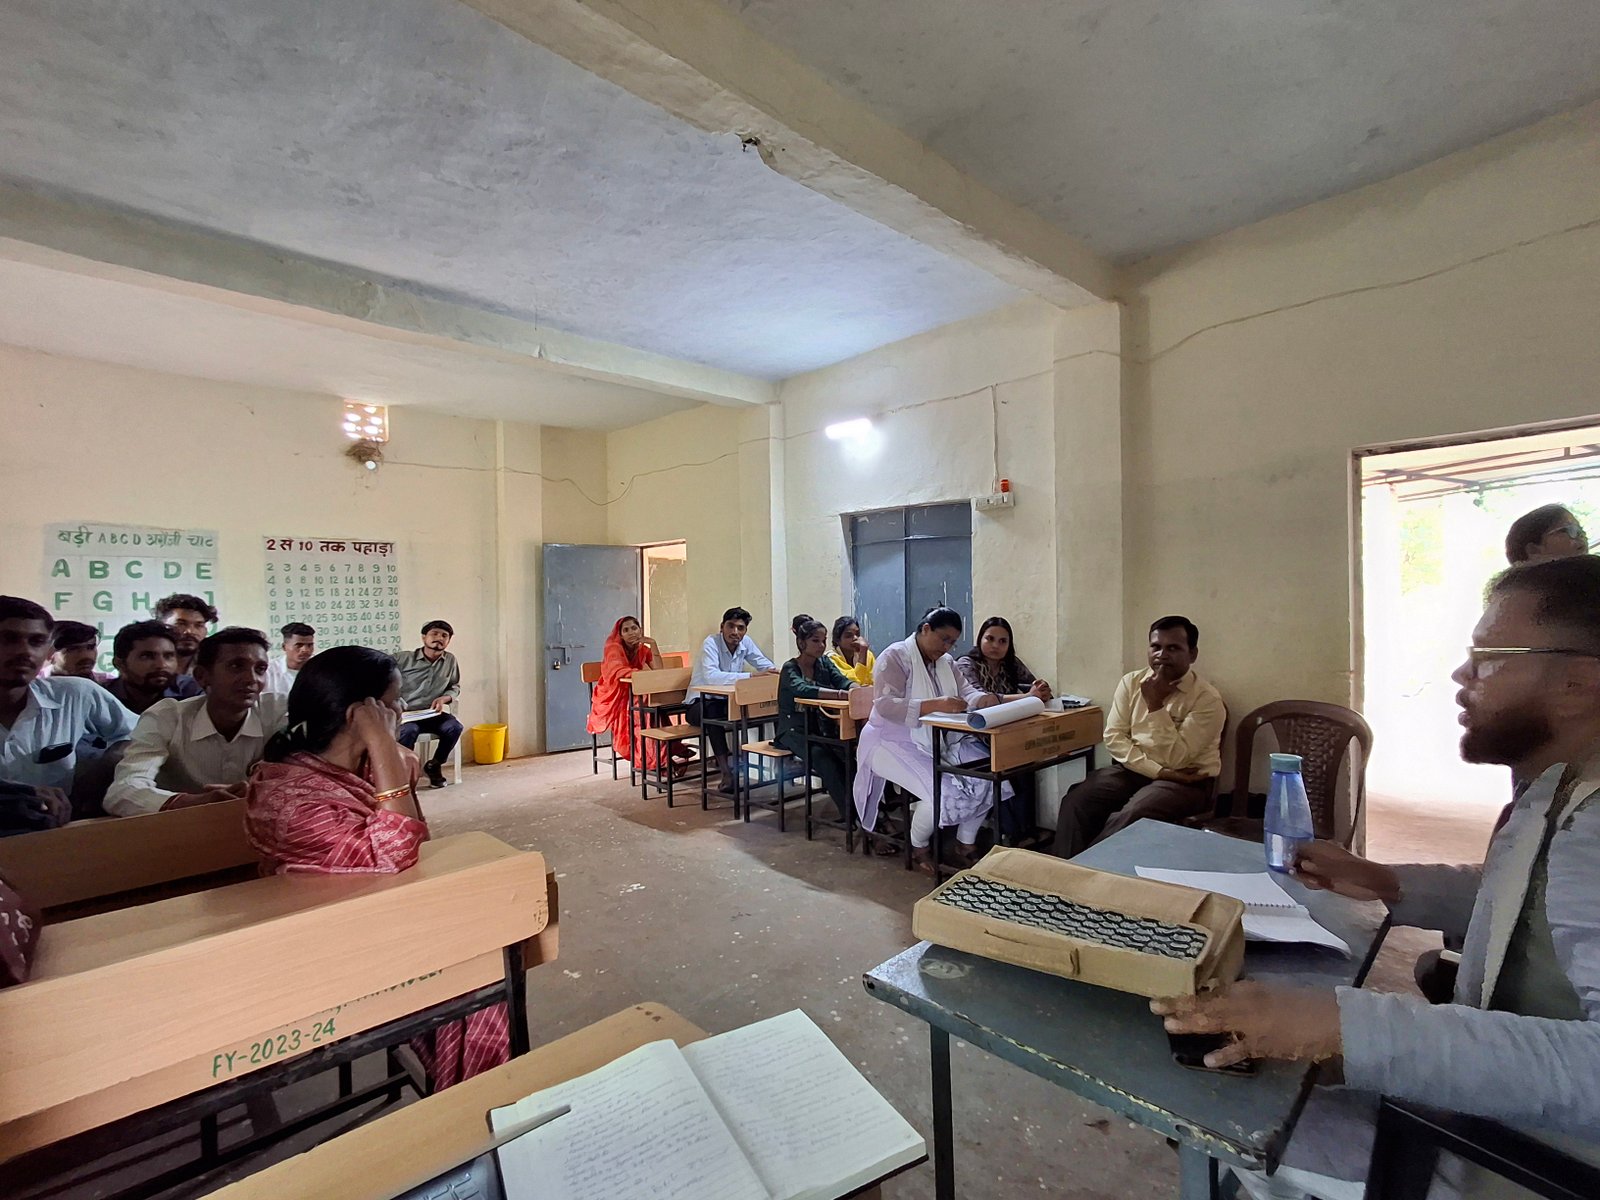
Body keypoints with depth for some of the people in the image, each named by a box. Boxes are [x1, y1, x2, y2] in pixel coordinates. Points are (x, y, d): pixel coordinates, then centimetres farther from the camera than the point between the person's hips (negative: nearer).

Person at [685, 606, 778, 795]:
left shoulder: (746, 642, -2)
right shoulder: (711, 643, -21)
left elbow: (766, 665, 5)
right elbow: (711, 676, -38)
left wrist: (772, 673, -22)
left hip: (727, 701, 6)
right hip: (700, 703, -6)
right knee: (713, 713, -39)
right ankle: (727, 774, -36)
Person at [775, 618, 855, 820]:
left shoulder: (824, 663, 9)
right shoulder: (790, 669, -9)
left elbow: (843, 681, -8)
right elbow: (802, 690, -31)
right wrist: (841, 694, -46)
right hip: (795, 730, -5)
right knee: (821, 755, -33)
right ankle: (848, 812, -28)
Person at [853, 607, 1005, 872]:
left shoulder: (945, 661, 11)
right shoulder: (895, 657, -14)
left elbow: (966, 691, 6)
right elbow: (886, 705, -27)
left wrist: (983, 699, -20)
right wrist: (935, 705, -39)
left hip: (937, 742, 8)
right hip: (896, 743, -8)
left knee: (988, 779, -12)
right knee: (944, 792, -28)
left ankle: (966, 843, 10)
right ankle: (919, 848, 2)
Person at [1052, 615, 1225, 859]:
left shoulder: (1207, 699, -10)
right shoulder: (1131, 682, 4)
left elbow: (1175, 758, -16)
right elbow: (1114, 737, -2)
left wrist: (1155, 705, -19)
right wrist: (1159, 771, -14)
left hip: (1184, 782, -4)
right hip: (1132, 769, 4)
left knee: (1131, 816, -33)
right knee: (1076, 801, -22)